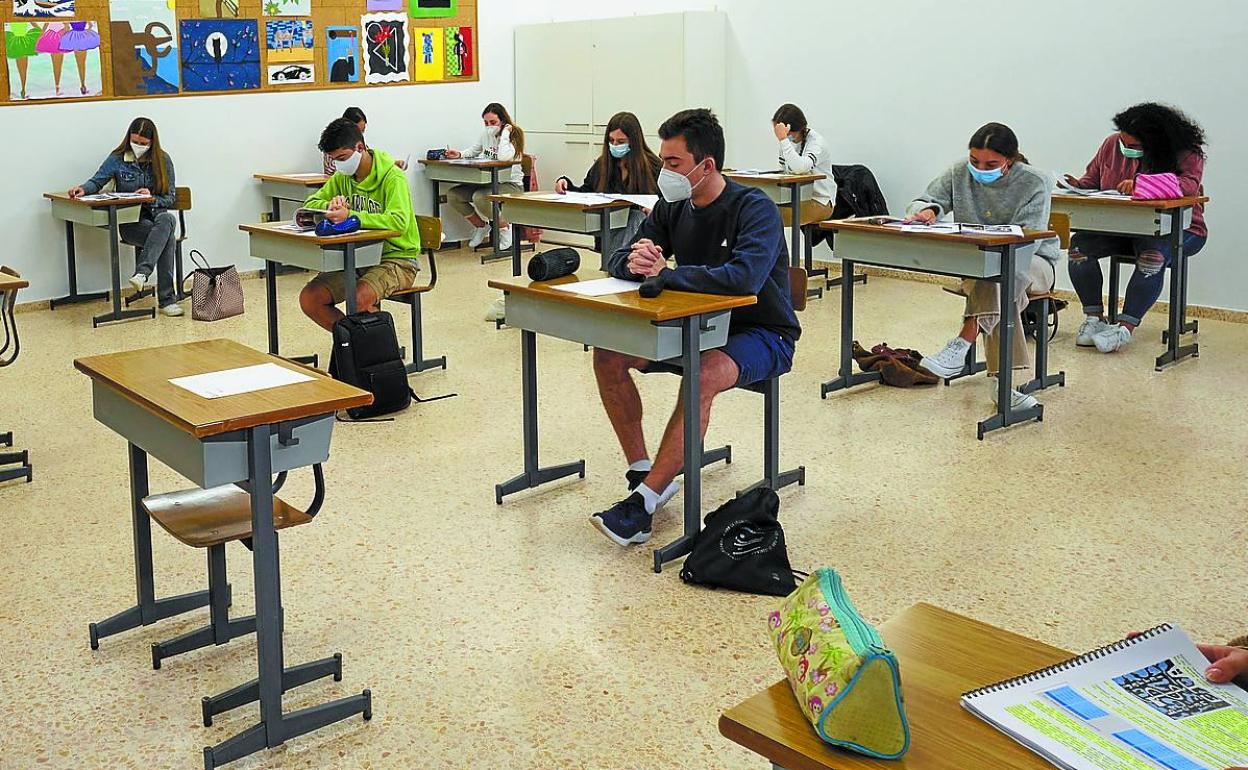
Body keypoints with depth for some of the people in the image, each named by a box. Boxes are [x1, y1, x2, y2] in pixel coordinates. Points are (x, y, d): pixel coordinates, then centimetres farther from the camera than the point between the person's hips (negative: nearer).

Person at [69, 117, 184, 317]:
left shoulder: (163, 160, 6)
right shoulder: (118, 159, 3)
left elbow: (171, 198, 6)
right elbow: (97, 181, 1)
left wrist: (152, 199, -15)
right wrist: (83, 189, -23)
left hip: (157, 213, 2)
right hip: (130, 220, -2)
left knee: (168, 220, -39)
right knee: (168, 238, -35)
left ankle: (141, 273, -49)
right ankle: (167, 299, -40)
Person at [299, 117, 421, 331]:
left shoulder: (392, 177, -16)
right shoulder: (342, 177, 6)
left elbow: (399, 222, -31)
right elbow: (310, 204, 11)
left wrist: (350, 215, -39)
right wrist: (330, 206, -13)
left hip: (397, 259, -7)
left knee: (359, 299, -35)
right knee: (309, 299, -11)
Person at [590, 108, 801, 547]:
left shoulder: (755, 209, -20)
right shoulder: (673, 208, 1)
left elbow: (744, 277, -37)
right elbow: (616, 260, 3)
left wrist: (664, 273, -30)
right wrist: (634, 262, -23)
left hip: (761, 333, -7)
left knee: (703, 378, -37)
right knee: (608, 355, -10)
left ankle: (644, 501, -33)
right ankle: (643, 473, -6)